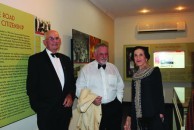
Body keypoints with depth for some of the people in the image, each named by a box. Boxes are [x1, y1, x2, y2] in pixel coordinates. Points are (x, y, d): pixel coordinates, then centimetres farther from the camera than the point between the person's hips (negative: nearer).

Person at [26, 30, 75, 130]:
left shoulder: (66, 59, 10)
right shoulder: (35, 59, -6)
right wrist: (39, 108, -10)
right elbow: (31, 87, -8)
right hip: (47, 111, -5)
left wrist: (70, 95, -3)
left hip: (65, 109, 5)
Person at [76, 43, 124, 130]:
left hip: (113, 107, 3)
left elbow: (120, 86, 16)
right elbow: (79, 89, -5)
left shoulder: (113, 68, 9)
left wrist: (118, 101, 6)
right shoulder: (86, 69, -2)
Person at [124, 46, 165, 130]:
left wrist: (161, 113, -14)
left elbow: (160, 94, -6)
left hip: (153, 116, -4)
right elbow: (134, 98, 13)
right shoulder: (135, 76, 11)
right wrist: (129, 117, 10)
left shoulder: (155, 71, -1)